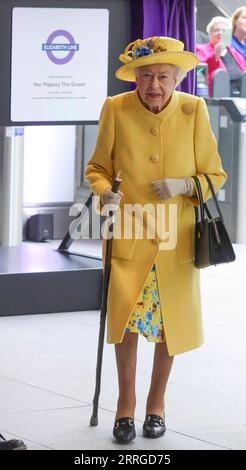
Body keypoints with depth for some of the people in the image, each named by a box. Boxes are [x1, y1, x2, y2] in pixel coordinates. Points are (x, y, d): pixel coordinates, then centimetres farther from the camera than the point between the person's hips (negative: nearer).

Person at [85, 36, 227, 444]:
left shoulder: (194, 110, -7)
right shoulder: (115, 109, -7)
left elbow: (215, 174, 1)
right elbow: (98, 167, 5)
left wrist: (184, 186, -19)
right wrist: (106, 191, -16)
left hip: (175, 238, 1)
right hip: (129, 235, -1)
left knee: (170, 322, 8)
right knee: (126, 315, -14)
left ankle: (156, 403, 30)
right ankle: (126, 404, 6)